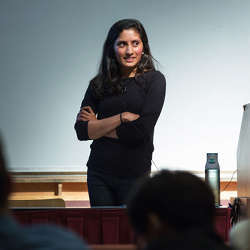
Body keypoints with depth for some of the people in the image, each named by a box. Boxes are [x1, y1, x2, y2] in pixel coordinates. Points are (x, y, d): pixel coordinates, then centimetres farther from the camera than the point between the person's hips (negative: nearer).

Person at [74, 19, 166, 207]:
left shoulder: (154, 79, -3)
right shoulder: (99, 84, 7)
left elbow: (142, 129, -14)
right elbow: (81, 131, -4)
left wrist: (98, 127, -4)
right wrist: (122, 117, -13)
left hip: (135, 175, -3)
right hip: (99, 173, 3)